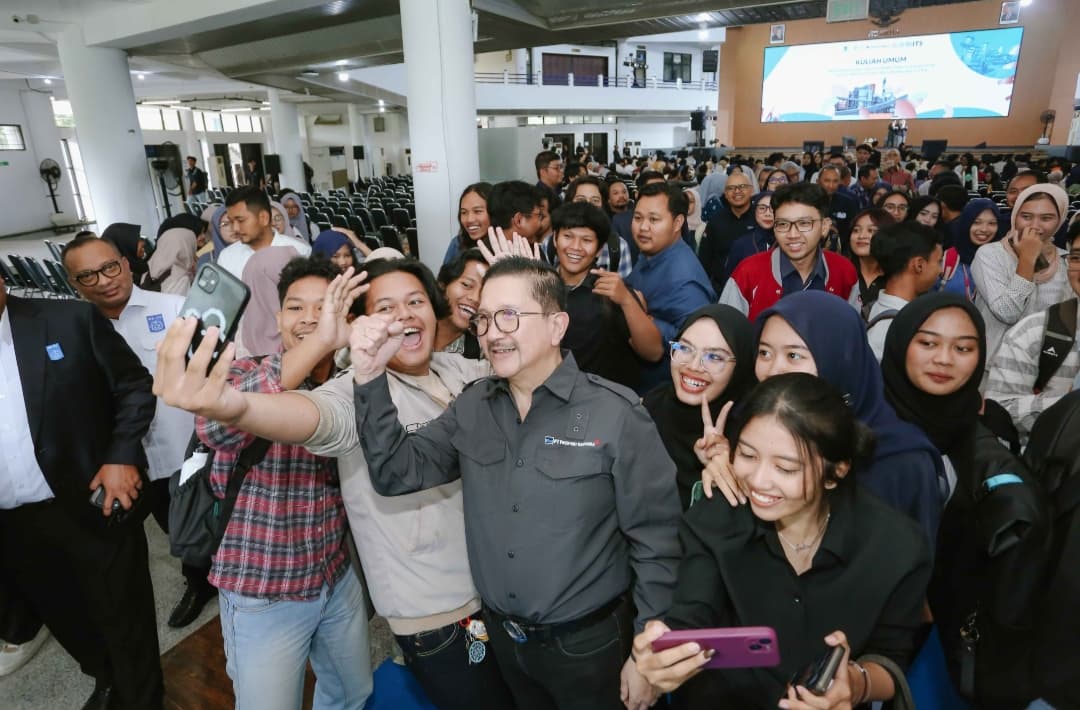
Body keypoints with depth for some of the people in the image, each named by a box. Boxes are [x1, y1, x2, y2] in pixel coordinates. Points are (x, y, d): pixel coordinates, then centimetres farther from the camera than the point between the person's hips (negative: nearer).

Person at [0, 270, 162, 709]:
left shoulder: (71, 321, -8)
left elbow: (135, 386, -4)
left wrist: (122, 457, -12)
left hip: (92, 507, -3)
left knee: (126, 623, 10)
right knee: (68, 623, 23)